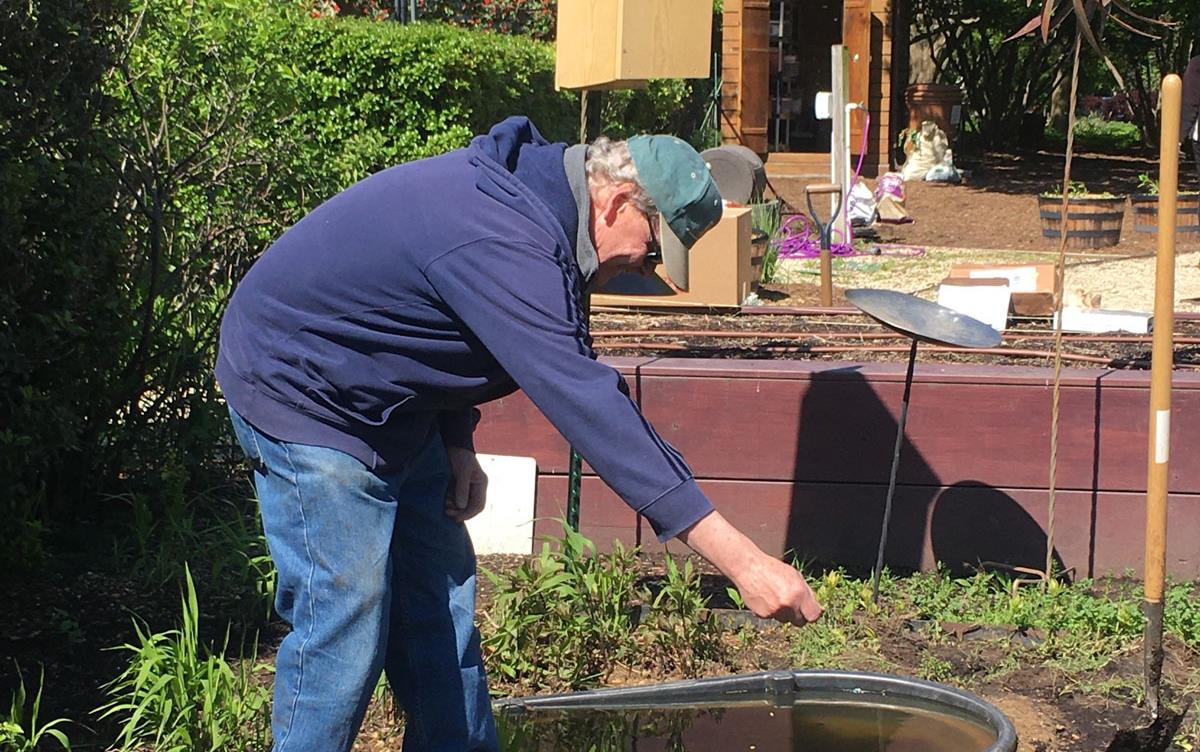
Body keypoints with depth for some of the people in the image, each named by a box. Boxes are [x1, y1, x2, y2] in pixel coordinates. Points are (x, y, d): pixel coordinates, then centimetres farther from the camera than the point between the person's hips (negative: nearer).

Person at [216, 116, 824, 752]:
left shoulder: (525, 187, -3)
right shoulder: (502, 245, -34)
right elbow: (588, 406, -40)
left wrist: (457, 446, -1)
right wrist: (743, 561, -41)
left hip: (386, 406, 10)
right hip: (298, 392, -10)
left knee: (439, 599, 10)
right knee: (345, 628, -10)